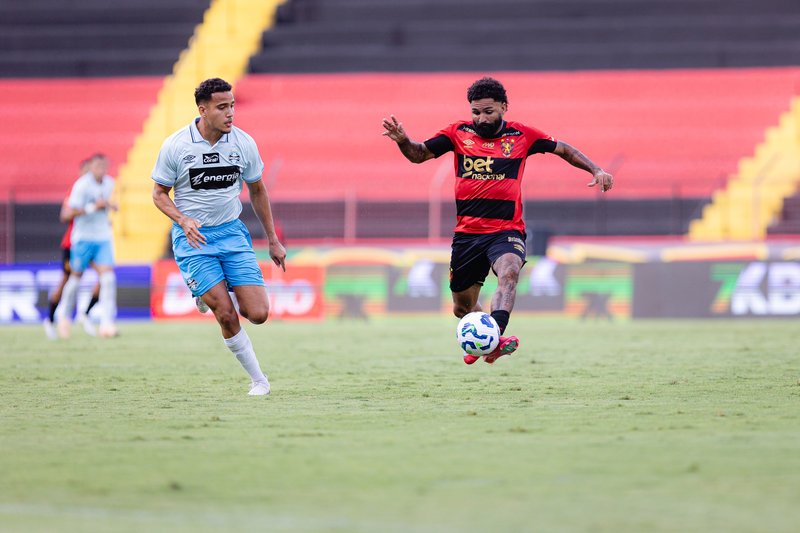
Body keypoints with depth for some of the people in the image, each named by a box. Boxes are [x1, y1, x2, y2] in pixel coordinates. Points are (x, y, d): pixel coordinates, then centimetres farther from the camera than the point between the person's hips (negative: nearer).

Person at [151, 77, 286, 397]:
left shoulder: (243, 143, -3)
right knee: (227, 316, -15)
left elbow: (257, 191, 11)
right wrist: (183, 220, -20)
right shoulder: (175, 146, -11)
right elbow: (159, 193, 0)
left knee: (258, 314, -9)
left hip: (232, 233, 3)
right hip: (193, 238, -3)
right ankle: (258, 379, 4)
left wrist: (273, 240, 14)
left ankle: (213, 296, 22)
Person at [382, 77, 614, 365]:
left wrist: (596, 171, 6)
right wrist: (403, 141, -15)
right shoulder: (459, 133, 6)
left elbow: (562, 149, 16)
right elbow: (420, 154, 7)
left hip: (507, 230, -3)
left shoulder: (522, 135, 4)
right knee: (463, 306, 12)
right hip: (467, 232, 3)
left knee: (508, 275, -35)